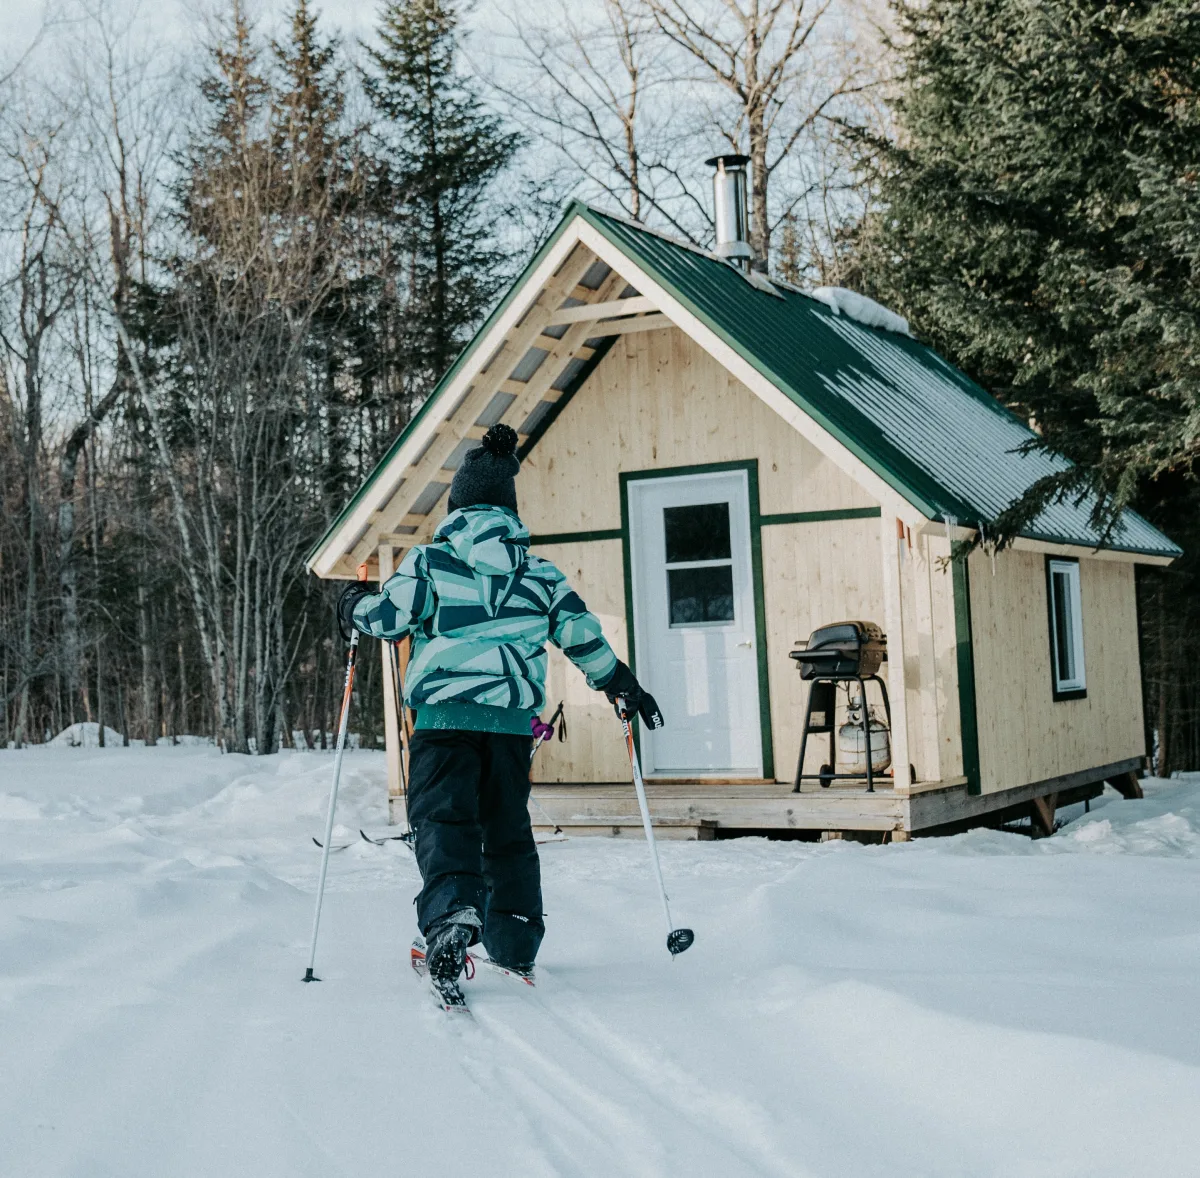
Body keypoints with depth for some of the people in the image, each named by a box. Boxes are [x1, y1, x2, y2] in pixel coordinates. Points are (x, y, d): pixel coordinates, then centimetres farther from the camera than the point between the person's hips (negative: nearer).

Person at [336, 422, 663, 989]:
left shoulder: (429, 560, 1)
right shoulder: (539, 571, 11)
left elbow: (390, 617, -1)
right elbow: (580, 630, 13)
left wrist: (356, 606, 22)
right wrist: (621, 682, 26)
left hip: (446, 709, -3)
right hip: (514, 714, 3)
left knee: (442, 815, -5)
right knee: (507, 824, 15)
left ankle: (451, 910, -30)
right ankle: (515, 939, 18)